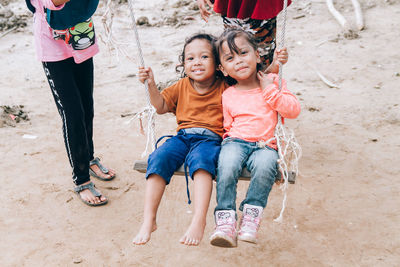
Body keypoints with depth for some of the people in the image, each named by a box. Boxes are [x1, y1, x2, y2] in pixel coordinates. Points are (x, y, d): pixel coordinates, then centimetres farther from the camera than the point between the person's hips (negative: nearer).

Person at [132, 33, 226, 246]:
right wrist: (151, 85, 6)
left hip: (211, 138, -3)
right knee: (159, 158, -25)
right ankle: (148, 220, -23)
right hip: (183, 136, 4)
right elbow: (161, 107, 22)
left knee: (201, 158, -37)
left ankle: (199, 220, -42)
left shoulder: (224, 88, 8)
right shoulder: (182, 86, 18)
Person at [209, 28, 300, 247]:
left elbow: (293, 110, 1)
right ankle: (225, 223, -32)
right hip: (236, 142, 1)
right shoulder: (228, 96, 16)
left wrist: (269, 90, -4)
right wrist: (231, 138, 2)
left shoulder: (272, 82, 12)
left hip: (265, 145, -1)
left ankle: (251, 217, -29)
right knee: (227, 164, -33)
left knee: (265, 164, -36)